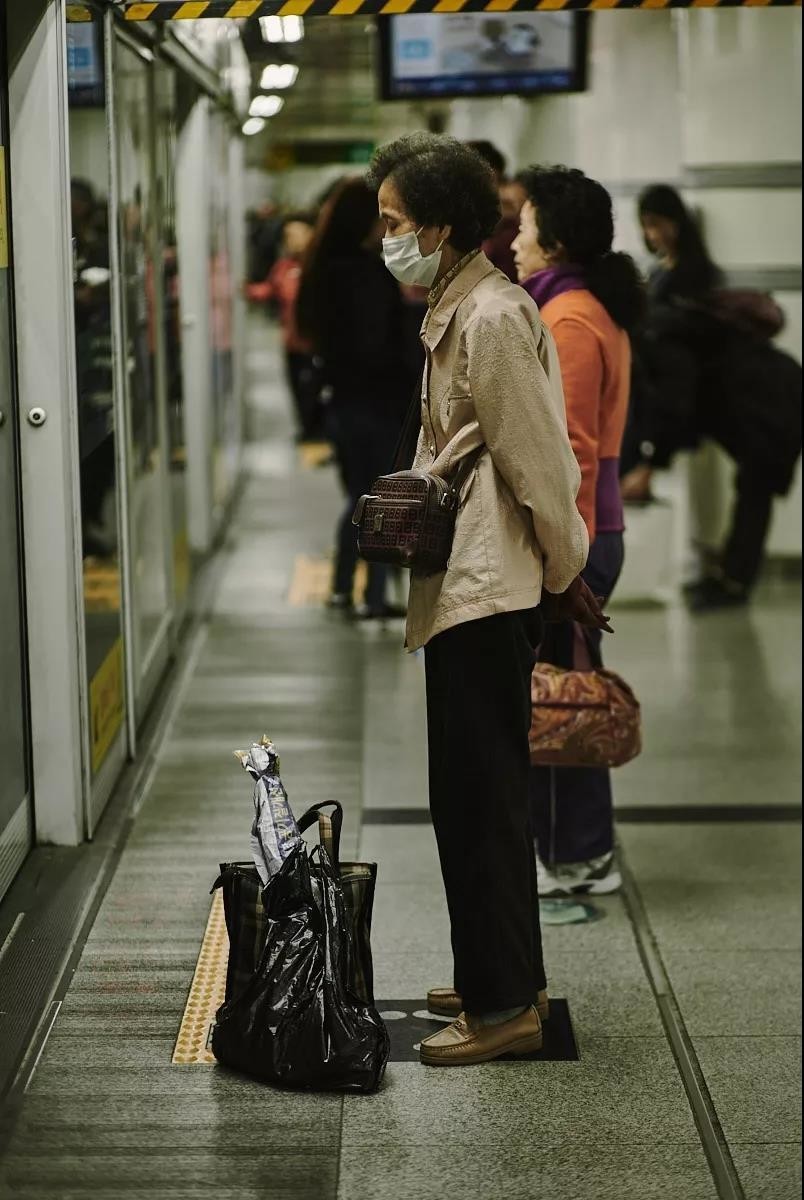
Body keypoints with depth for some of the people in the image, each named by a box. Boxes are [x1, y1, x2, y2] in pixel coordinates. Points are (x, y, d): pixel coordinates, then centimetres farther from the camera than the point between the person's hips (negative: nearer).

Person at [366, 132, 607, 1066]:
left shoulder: (492, 318, -17)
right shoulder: (457, 310, 15)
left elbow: (537, 462, -17)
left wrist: (565, 575, -9)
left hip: (487, 593, -10)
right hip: (470, 589, 10)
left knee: (479, 798, -5)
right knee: (483, 795, 16)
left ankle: (504, 1004, 3)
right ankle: (506, 979, 27)